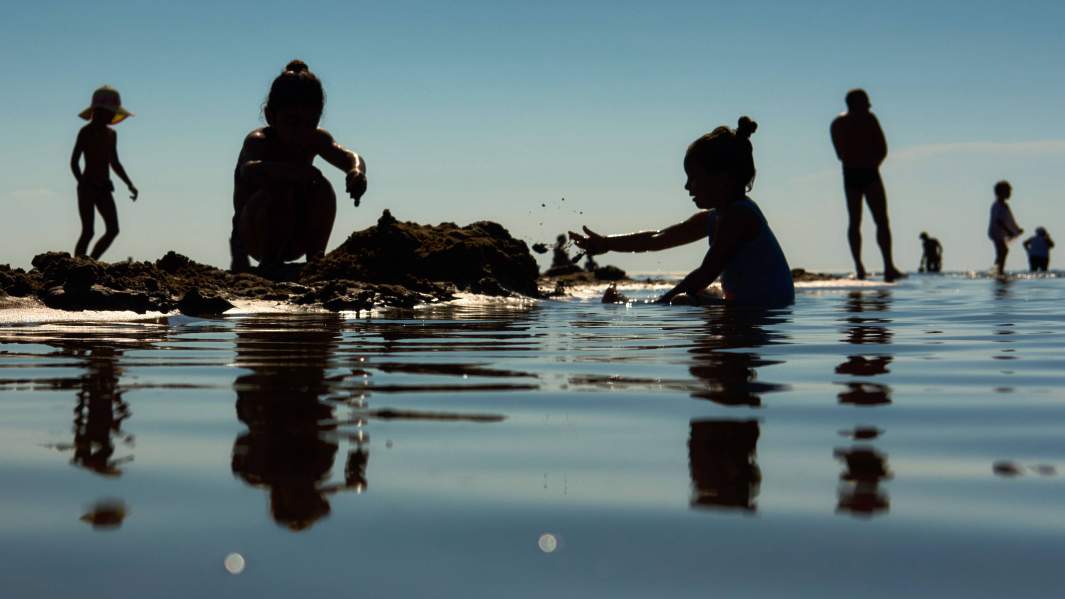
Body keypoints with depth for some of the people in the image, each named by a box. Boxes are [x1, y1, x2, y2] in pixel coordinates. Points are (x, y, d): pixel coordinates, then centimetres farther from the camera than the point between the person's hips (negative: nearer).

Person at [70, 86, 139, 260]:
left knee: (113, 230, -2)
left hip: (103, 188, 7)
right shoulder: (86, 132, -7)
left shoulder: (111, 134, 14)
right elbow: (74, 161, -10)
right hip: (87, 187, -7)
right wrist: (83, 185, -18)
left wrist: (130, 185, 13)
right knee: (88, 232, -10)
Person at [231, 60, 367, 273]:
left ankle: (315, 258, -12)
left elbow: (347, 156, -25)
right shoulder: (258, 141, -22)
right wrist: (293, 171, -63)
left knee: (322, 189, -20)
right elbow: (249, 170, -45)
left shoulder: (316, 140, -7)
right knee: (280, 192, -32)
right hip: (252, 237, -4)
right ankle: (269, 263, -20)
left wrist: (357, 170, -51)